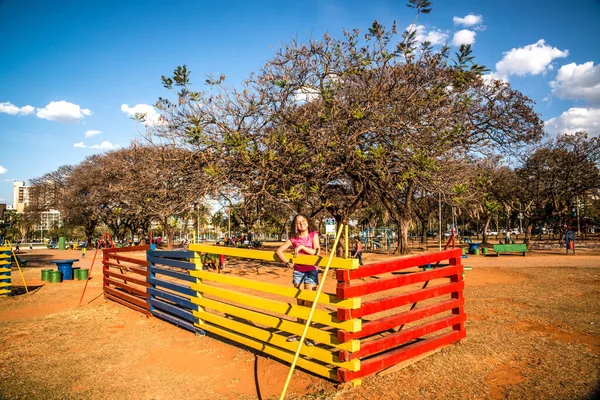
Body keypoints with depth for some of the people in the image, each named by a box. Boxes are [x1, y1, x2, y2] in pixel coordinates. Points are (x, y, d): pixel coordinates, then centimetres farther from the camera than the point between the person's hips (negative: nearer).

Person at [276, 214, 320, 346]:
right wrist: (287, 263, -10)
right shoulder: (294, 238, 0)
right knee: (300, 303, 13)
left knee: (309, 303, -3)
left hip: (311, 271, -3)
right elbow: (279, 250, 0)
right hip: (298, 271, 3)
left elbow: (316, 252, -15)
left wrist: (302, 246, -20)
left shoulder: (313, 235, -4)